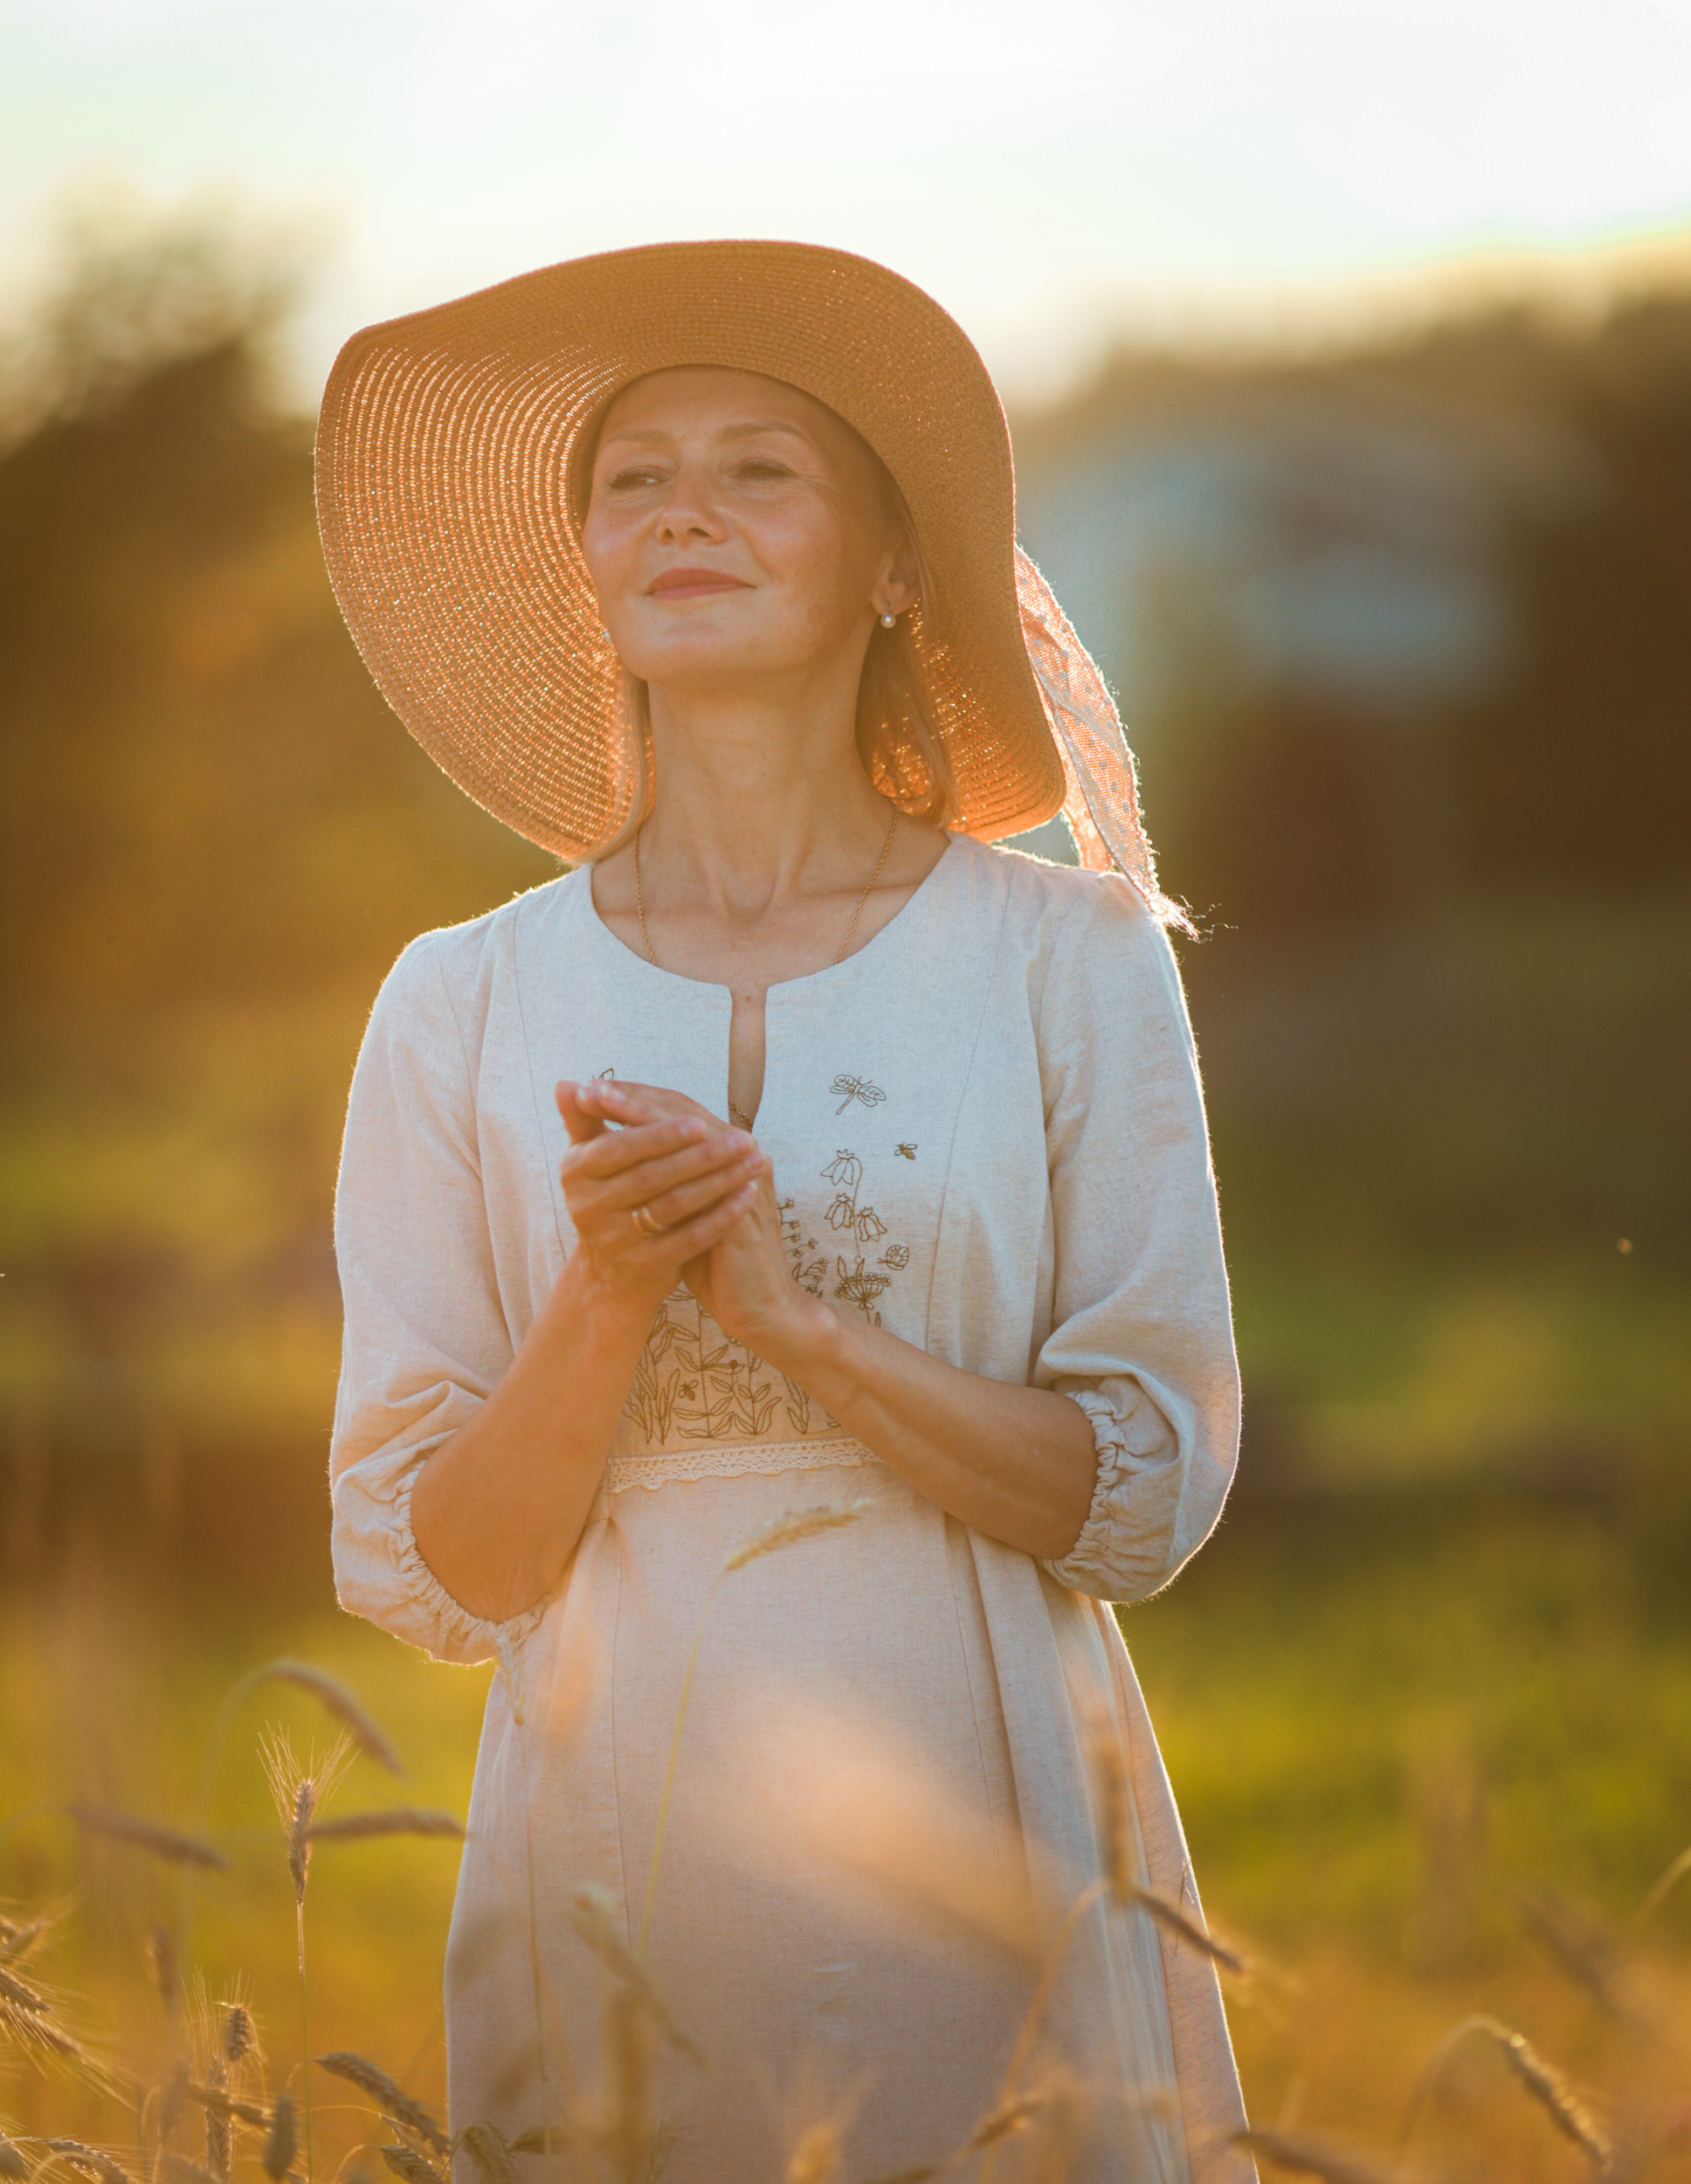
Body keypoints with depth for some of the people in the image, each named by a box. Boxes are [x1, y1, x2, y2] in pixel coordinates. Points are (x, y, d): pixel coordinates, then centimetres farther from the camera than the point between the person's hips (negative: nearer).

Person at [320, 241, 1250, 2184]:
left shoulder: (1070, 960, -1)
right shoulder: (464, 1005, 2)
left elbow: (1147, 1494, -4)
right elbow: (418, 1576, 1)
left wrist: (793, 1313, -15)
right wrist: (609, 1304, -16)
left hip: (986, 1848, -1)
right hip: (626, 1866, 1)